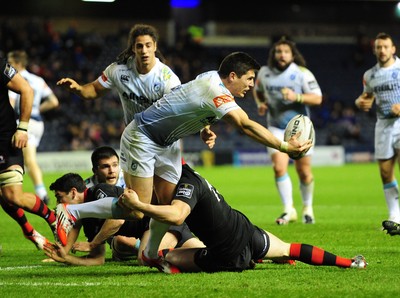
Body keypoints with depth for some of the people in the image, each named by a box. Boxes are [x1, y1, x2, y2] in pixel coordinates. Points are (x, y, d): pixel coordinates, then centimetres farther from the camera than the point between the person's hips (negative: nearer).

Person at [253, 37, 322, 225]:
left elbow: (317, 98, -13)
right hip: (276, 128, 2)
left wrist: (296, 97, -28)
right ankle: (289, 210, -5)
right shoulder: (264, 72, 2)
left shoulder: (302, 73, -9)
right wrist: (260, 104, 2)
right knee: (279, 168, -14)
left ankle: (308, 208, 25)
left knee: (304, 172, 4)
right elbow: (257, 90, 22)